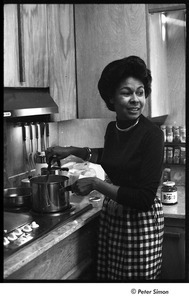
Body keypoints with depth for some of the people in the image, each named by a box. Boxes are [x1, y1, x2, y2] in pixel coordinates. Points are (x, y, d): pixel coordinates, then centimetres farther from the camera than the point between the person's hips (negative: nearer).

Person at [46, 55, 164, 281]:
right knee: (108, 275, 15)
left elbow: (144, 199, -21)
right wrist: (72, 151, 16)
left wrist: (95, 184, -19)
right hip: (110, 217, 6)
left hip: (140, 221, -6)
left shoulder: (152, 134, -19)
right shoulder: (112, 128, 0)